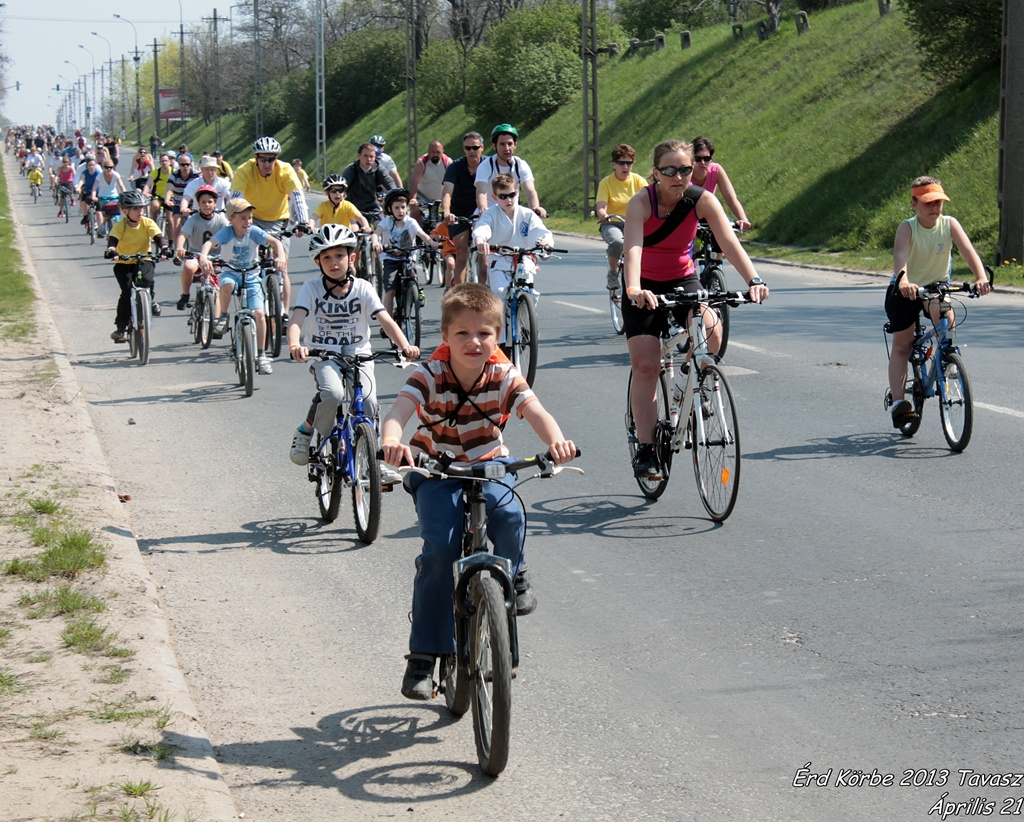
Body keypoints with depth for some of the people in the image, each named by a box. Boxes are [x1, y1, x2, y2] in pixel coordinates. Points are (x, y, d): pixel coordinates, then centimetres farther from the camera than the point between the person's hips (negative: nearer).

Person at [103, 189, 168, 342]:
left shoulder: (148, 223, -6)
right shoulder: (120, 226, -10)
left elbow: (158, 237, -16)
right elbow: (113, 240, -23)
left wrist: (164, 248, -38)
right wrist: (110, 250, -46)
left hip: (143, 261, 1)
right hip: (124, 264, -1)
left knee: (147, 279, -33)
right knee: (127, 292, -18)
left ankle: (151, 301, -1)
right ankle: (121, 327, -7)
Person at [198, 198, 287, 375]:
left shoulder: (254, 231, -14)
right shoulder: (226, 232, -17)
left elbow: (275, 241, -25)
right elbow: (209, 243, -33)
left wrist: (281, 256, -47)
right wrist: (203, 257, -55)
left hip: (251, 276, 1)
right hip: (230, 272, -1)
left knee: (259, 314, -12)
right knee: (227, 285, -38)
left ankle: (261, 355, 1)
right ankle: (223, 317, -9)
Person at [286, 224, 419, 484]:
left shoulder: (362, 288, -1)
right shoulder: (312, 287, -3)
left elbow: (386, 320, -11)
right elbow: (296, 320, -16)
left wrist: (405, 346, -29)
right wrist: (295, 345, -38)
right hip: (325, 356, -1)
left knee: (368, 401, -23)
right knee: (333, 394, -32)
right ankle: (306, 431, -3)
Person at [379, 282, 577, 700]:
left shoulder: (504, 376, -15)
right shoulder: (430, 375, -20)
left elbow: (535, 411, -30)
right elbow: (397, 413, -35)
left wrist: (556, 440, -53)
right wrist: (392, 443, -59)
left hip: (487, 465, 1)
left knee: (508, 513, -31)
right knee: (440, 547, -20)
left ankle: (514, 575, 3)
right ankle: (424, 654, -10)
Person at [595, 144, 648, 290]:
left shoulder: (638, 180, 3)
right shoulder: (606, 183, -2)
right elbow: (601, 207, -14)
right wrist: (603, 215, -38)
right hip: (612, 224, -2)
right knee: (617, 241, -36)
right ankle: (612, 272, -9)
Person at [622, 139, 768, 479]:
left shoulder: (702, 200, -17)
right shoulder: (641, 202, -23)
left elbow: (729, 242, -26)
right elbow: (632, 248, -38)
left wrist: (753, 280, -43)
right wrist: (633, 290, -56)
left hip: (683, 281, 2)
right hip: (644, 287, -1)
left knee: (711, 331, -27)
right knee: (645, 366, -11)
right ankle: (645, 449, -5)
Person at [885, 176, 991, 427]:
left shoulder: (949, 224, -14)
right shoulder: (907, 228, -20)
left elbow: (968, 251, -27)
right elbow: (900, 256, -38)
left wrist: (981, 277, -46)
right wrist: (903, 280, -59)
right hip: (906, 290, -1)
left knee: (945, 315, -30)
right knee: (901, 345, -2)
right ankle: (898, 401, 1)